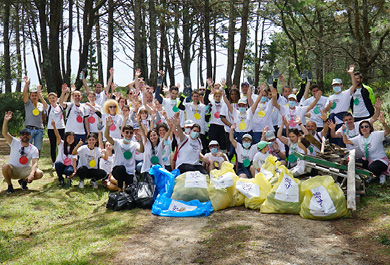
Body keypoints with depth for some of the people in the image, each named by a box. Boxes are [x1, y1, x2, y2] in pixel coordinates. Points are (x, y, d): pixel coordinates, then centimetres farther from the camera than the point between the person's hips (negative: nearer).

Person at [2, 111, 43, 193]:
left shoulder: (34, 149, -5)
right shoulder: (15, 143, -4)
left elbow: (35, 163, -16)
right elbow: (5, 133, -18)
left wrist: (31, 174, -34)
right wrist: (6, 121, -33)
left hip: (25, 170, 1)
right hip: (12, 170, -1)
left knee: (39, 173, -25)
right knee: (5, 166, -35)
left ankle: (23, 181, 8)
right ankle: (9, 185, -7)